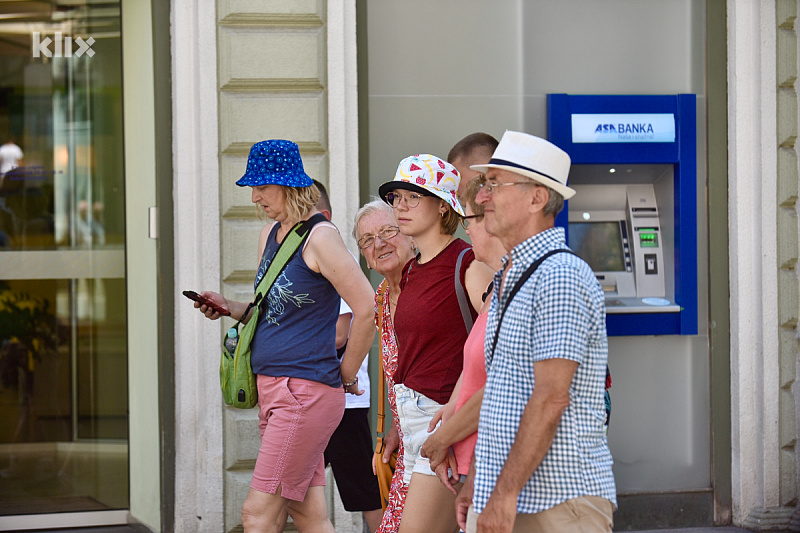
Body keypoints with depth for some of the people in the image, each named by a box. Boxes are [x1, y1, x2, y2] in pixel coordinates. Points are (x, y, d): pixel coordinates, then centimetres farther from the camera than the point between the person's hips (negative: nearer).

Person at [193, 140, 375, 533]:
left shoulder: (319, 237, -12)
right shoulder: (269, 235, 15)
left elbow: (366, 310, -16)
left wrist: (345, 376, -8)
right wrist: (230, 308, 7)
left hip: (306, 391, -9)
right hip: (272, 387, 9)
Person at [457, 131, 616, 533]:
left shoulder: (560, 277, -14)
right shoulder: (506, 280, 17)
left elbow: (551, 398, -21)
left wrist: (505, 493, -22)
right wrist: (477, 481, 18)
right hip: (500, 499, 9)